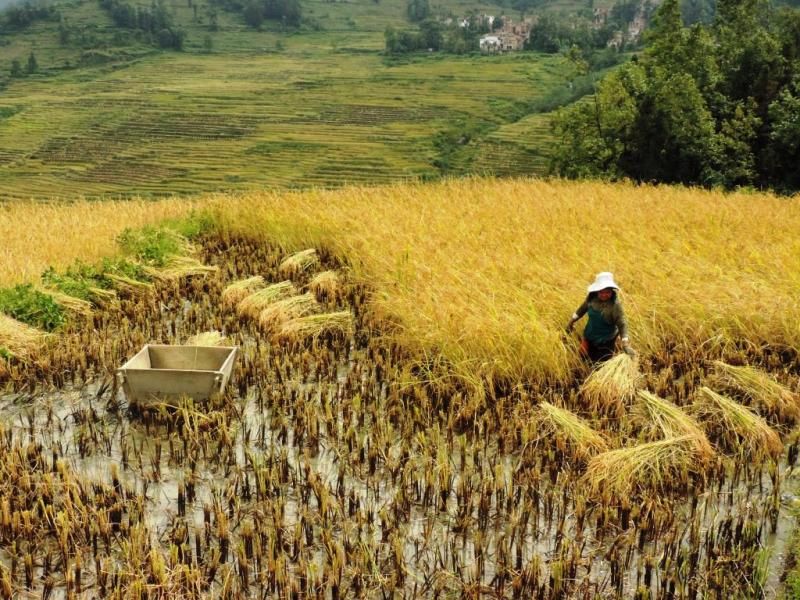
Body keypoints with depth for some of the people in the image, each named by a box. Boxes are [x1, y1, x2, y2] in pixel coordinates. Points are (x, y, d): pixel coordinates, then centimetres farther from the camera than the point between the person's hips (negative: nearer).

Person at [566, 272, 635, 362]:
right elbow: (583, 308, 4)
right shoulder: (592, 297, -15)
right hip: (590, 336, 5)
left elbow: (622, 324, -31)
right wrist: (572, 321, 12)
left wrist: (626, 345, -40)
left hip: (606, 341, -5)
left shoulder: (615, 304, -29)